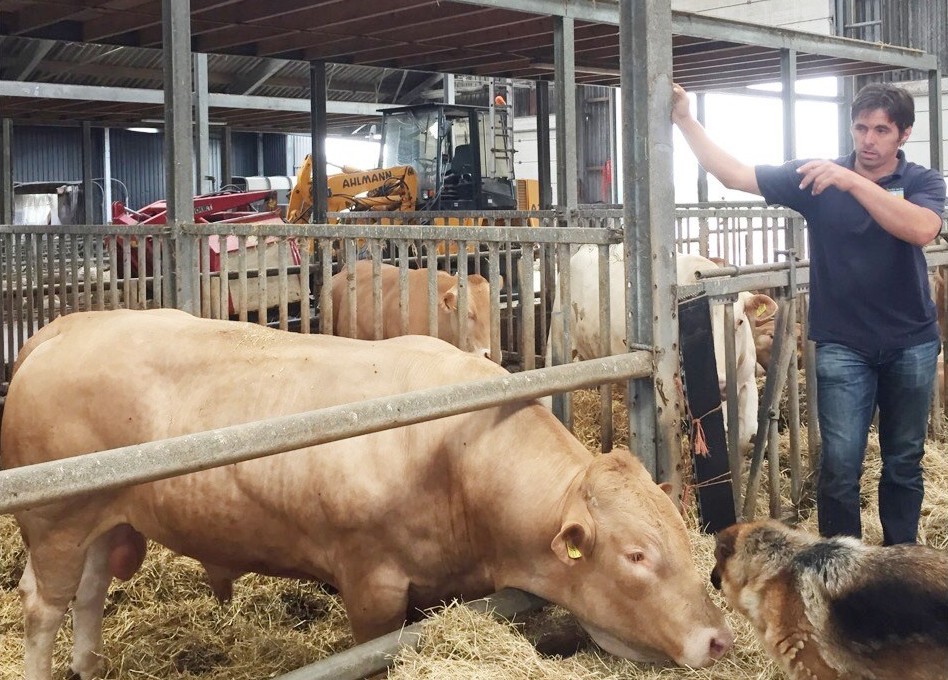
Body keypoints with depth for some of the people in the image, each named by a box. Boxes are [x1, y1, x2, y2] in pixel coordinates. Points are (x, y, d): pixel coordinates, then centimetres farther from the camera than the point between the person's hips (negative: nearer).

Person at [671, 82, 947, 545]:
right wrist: (685, 120, -18)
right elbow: (734, 175, -8)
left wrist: (853, 181, -32)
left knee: (904, 462, 13)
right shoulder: (817, 179, -2)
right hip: (843, 345, -1)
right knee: (840, 465, -5)